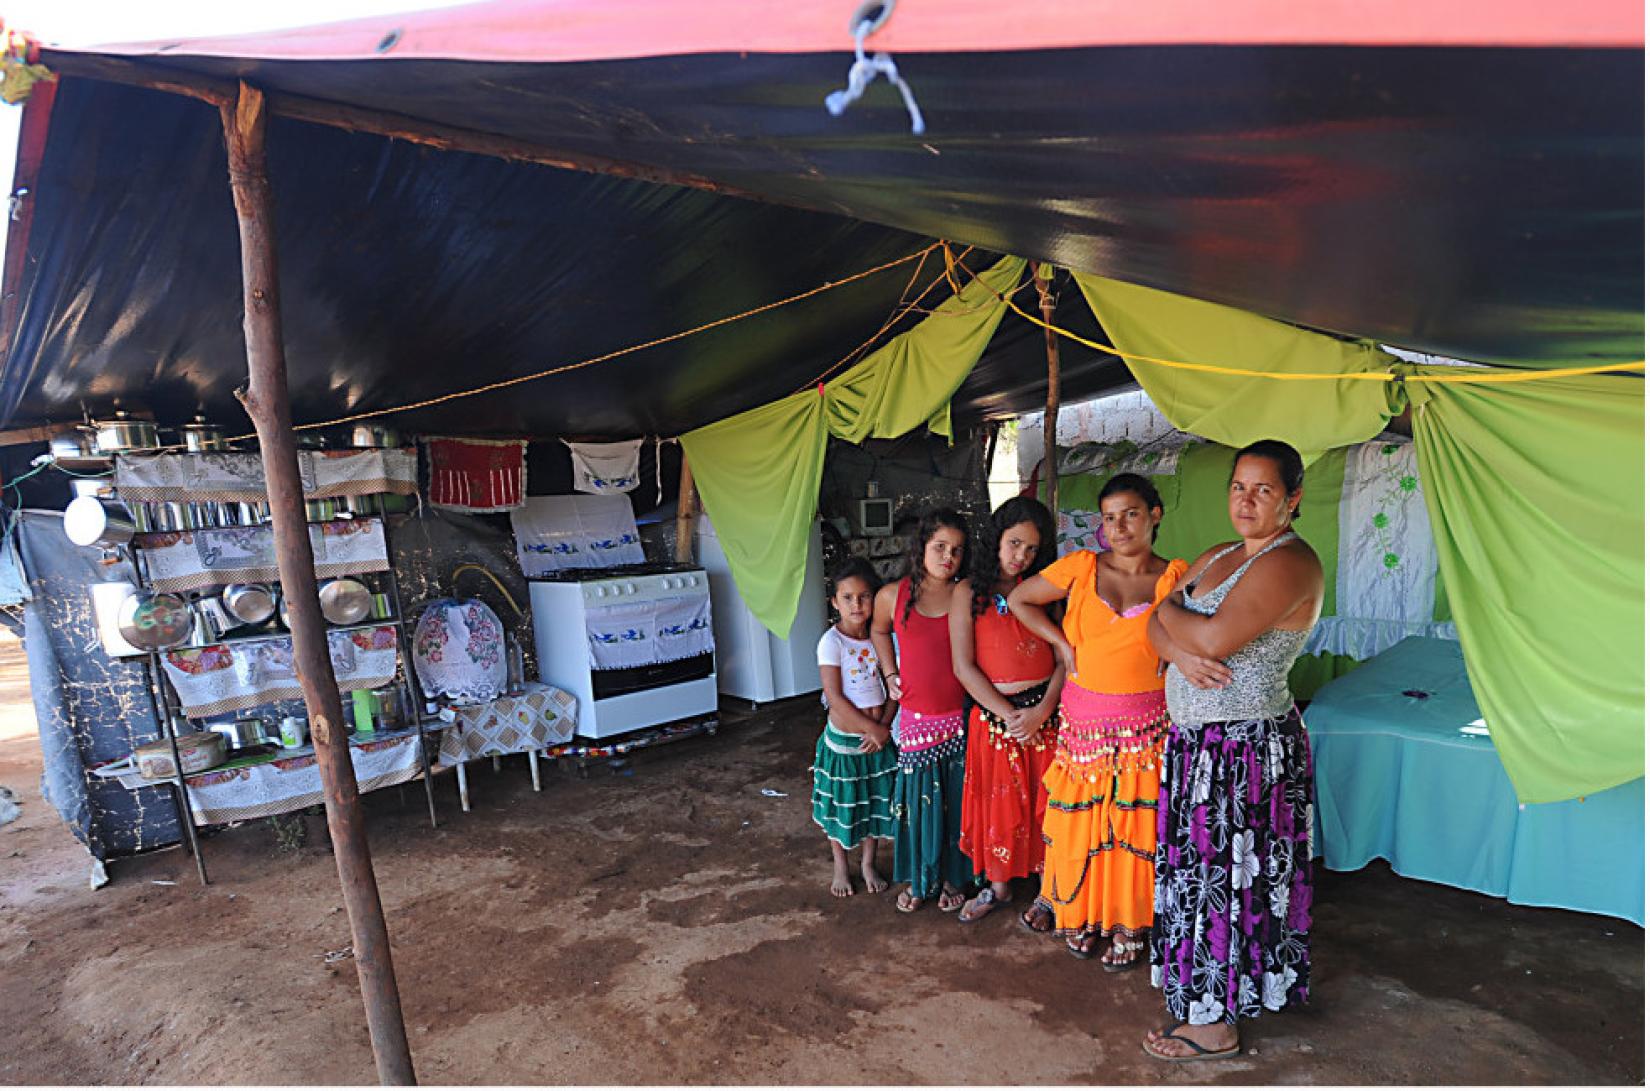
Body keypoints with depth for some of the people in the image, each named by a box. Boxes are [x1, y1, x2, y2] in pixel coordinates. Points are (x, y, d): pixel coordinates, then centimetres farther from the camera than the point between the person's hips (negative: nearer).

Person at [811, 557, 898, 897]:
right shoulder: (832, 642, -16)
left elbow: (892, 688, 1)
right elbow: (835, 698, -19)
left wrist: (883, 727, -12)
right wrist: (873, 728, -17)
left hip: (877, 737, 4)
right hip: (843, 739, -4)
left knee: (874, 802, 16)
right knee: (841, 804, 12)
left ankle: (868, 864, 37)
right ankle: (840, 866, 34)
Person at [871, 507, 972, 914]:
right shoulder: (893, 596, -3)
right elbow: (879, 630, 17)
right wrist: (890, 674, 9)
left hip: (960, 718, 0)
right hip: (916, 718, 1)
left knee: (955, 801, 11)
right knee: (918, 800, 10)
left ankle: (952, 877, 32)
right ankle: (917, 880, 31)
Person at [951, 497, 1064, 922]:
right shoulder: (968, 592, -1)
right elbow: (963, 666, -6)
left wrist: (1042, 709, -14)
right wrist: (1009, 714, -11)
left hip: (1045, 710, 1)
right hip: (993, 713, -1)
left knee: (1044, 802, 7)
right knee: (998, 802, 10)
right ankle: (998, 886, 30)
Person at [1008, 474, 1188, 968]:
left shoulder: (1175, 577, -2)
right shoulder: (1080, 567, -2)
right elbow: (1019, 600, 5)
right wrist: (1063, 645, 1)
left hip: (1144, 723, 0)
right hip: (1083, 719, 1)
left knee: (1133, 827, 6)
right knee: (1080, 822, 9)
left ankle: (1128, 926, 26)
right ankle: (1079, 917, 30)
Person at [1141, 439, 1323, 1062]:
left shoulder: (1289, 563, -17)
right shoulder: (1218, 556, 12)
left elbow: (1216, 637, -26)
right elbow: (1159, 624, 8)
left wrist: (1171, 611, -7)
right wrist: (1181, 652, -14)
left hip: (1245, 748, -8)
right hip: (1196, 741, 8)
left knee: (1222, 875, 3)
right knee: (1201, 866, 19)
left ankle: (1214, 1026, 19)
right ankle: (1200, 986, 37)